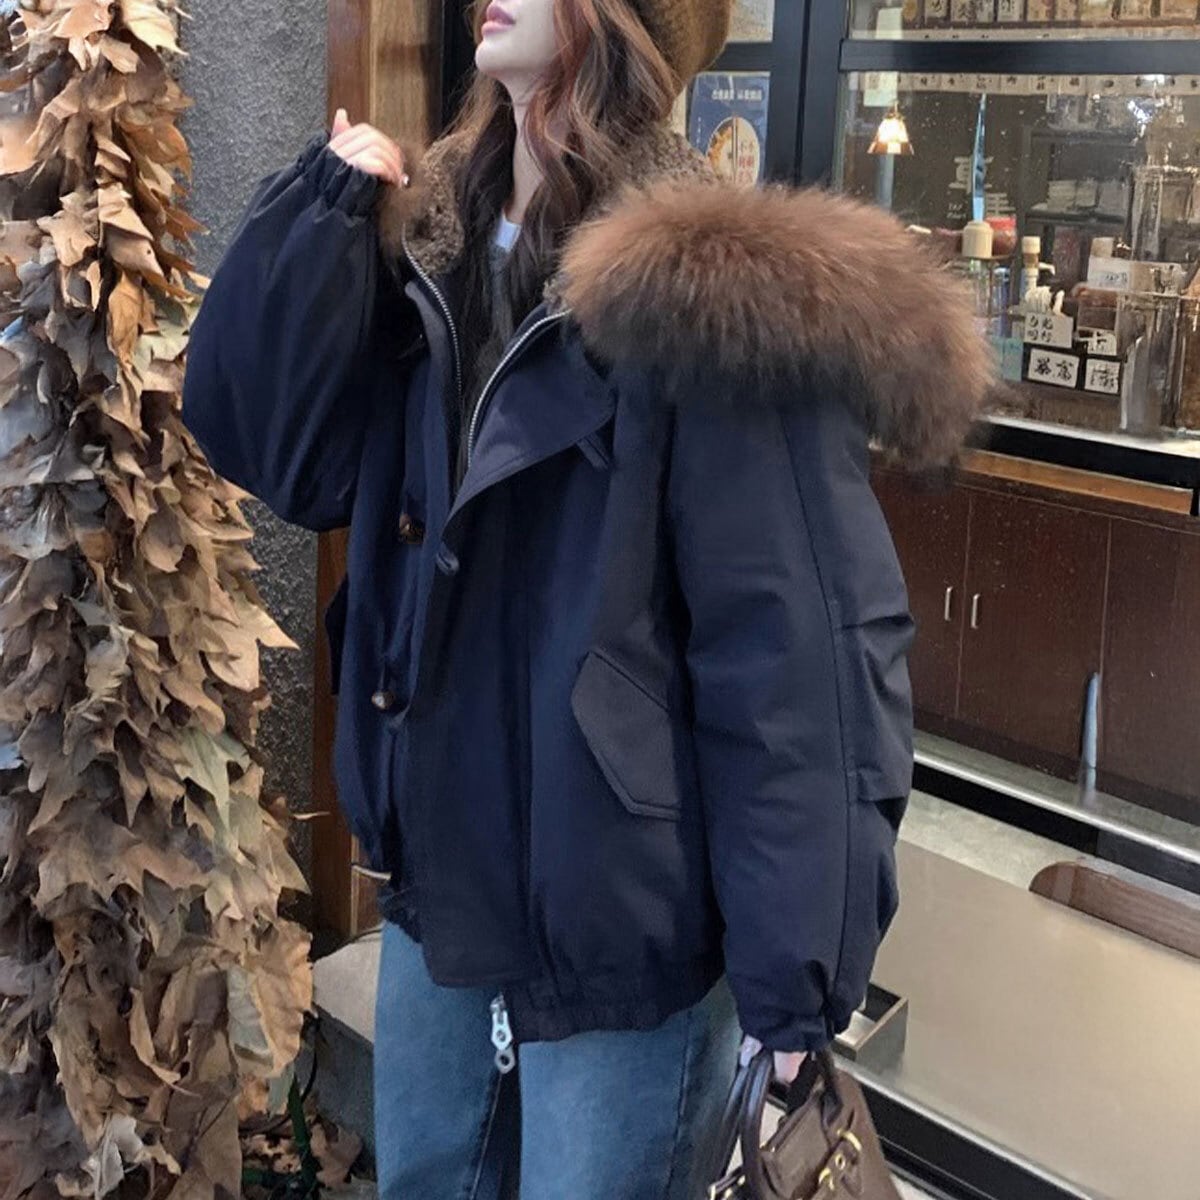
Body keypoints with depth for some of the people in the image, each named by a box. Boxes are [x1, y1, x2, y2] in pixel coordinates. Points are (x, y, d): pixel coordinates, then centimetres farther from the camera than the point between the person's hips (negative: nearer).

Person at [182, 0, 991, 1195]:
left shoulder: (710, 286, -20)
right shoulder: (427, 246, 4)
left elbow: (798, 656, -21)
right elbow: (265, 441, -2)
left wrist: (797, 990, -20)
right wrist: (325, 200, -10)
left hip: (620, 923, -7)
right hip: (439, 881, 7)